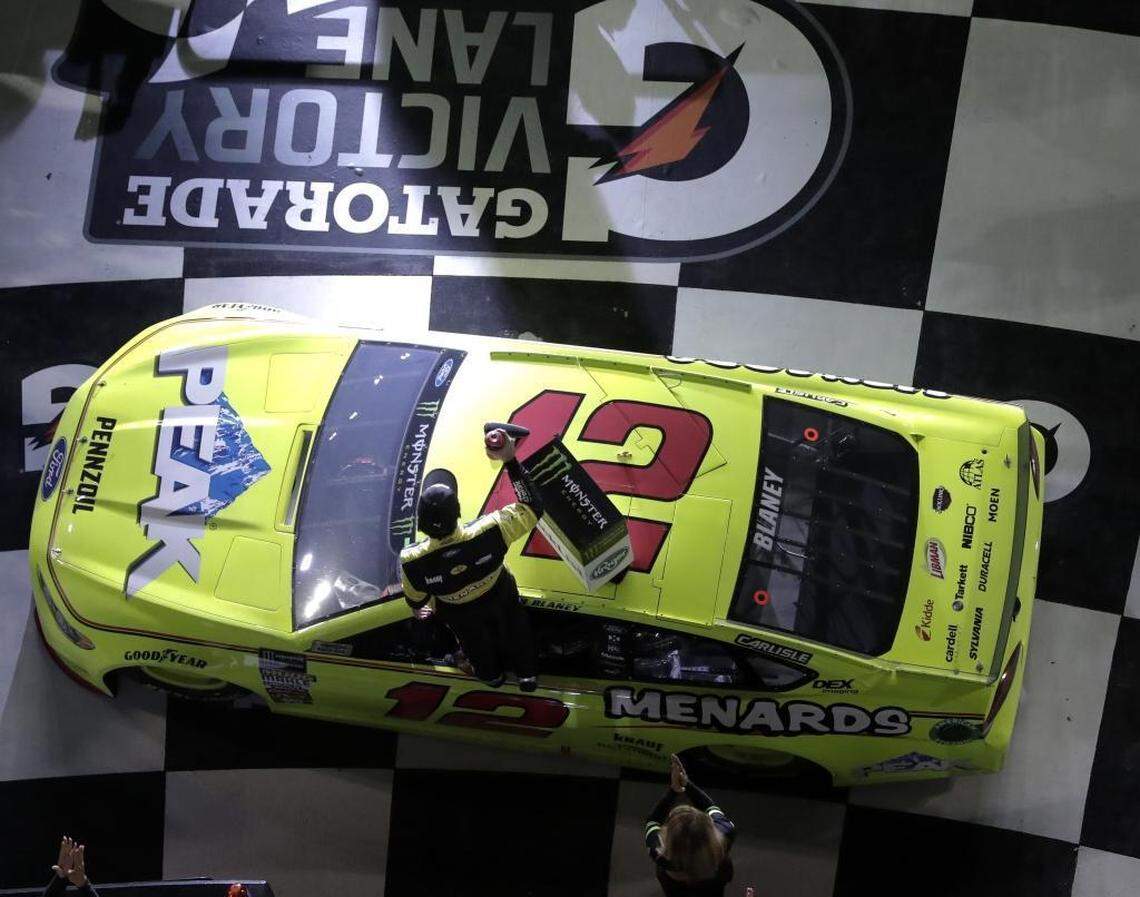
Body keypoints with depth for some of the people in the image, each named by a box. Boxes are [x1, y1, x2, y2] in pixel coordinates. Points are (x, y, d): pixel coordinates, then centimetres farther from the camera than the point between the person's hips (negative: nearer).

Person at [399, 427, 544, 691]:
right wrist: (511, 461, -33)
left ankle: (491, 675, 69)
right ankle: (527, 675, 63)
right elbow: (532, 508, -31)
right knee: (514, 632, 35)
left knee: (475, 641, 37)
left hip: (459, 614, 1)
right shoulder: (488, 533, -47)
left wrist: (419, 608, 8)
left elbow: (415, 597, -17)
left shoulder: (411, 562, -42)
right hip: (499, 597, -1)